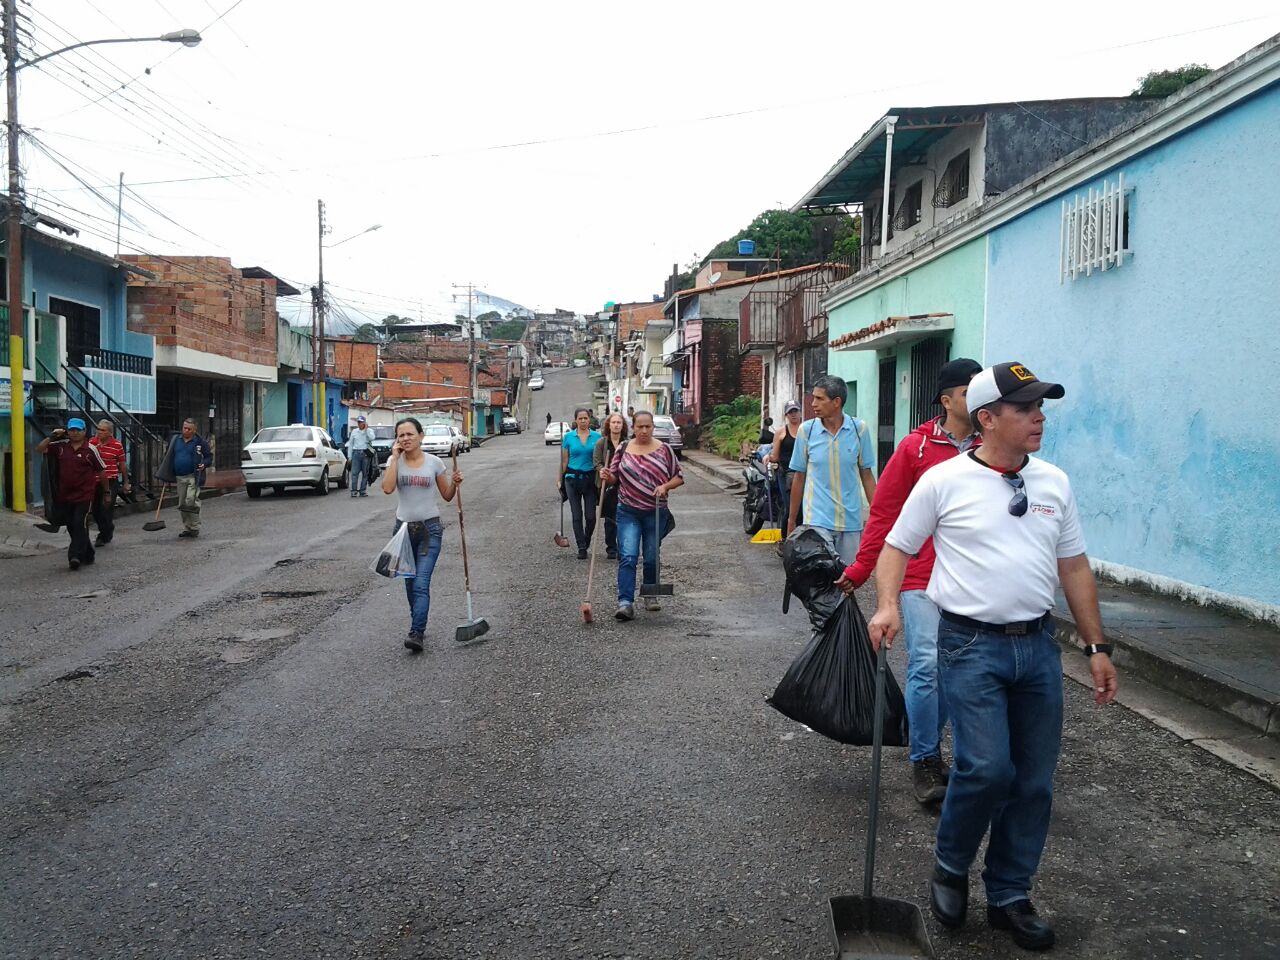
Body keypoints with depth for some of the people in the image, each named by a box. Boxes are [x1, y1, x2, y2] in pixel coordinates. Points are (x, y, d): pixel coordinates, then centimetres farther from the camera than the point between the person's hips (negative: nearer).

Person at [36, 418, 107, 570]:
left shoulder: (91, 449, -4)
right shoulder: (61, 446, 6)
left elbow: (102, 471, 2)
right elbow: (39, 449, 10)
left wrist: (106, 491, 6)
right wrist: (51, 437, -2)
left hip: (84, 495, -5)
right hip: (65, 495, 5)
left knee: (80, 525, -13)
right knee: (71, 527, 11)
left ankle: (75, 556, -16)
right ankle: (87, 554, 24)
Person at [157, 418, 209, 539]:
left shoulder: (200, 441, -2)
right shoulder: (175, 440, 9)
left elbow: (208, 456, 5)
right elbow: (167, 457, 15)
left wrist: (204, 464, -17)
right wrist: (165, 476, 11)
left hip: (193, 477, -5)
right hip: (179, 477, 5)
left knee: (191, 502, -14)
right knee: (182, 505, 9)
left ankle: (194, 528, -5)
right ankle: (187, 528, 19)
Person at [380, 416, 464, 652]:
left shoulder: (434, 462, -1)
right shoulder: (394, 461, 1)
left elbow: (447, 495, 8)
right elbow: (387, 488, -18)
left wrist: (454, 483, -13)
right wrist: (395, 457, -13)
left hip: (430, 528, -3)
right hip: (404, 527, 3)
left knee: (421, 583, -12)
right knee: (410, 582, 13)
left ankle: (416, 633, -16)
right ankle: (419, 625, 31)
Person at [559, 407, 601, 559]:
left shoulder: (597, 436, 1)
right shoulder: (568, 437, 1)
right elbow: (564, 460, 7)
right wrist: (560, 479, 8)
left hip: (590, 479, 0)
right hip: (573, 478, 0)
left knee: (591, 516, -1)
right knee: (577, 515, 2)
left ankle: (586, 543, 22)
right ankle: (581, 547, 10)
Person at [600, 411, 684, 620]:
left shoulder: (664, 450, 2)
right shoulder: (623, 449, 4)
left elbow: (679, 477, 5)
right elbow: (614, 478, 11)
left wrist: (665, 486, -13)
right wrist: (606, 476, -12)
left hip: (655, 513, 1)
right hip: (628, 511, -1)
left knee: (652, 558, 11)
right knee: (627, 556, -13)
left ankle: (650, 596, 30)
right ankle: (625, 603, -17)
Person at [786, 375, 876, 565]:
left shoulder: (859, 429, -3)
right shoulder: (806, 430, -3)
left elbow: (867, 474, 5)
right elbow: (799, 477, 5)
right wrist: (791, 520, 9)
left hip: (851, 520, 1)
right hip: (817, 519, -1)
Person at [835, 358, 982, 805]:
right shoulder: (916, 447, -4)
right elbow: (884, 513, -1)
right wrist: (859, 571, -2)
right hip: (921, 578, -3)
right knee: (927, 665, -8)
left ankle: (930, 748, 30)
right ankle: (924, 763, 8)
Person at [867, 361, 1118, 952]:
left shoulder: (1054, 483, 9)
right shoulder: (944, 480, -5)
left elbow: (1074, 567, 14)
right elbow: (896, 546, 2)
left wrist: (1096, 646, 12)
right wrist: (887, 605, -15)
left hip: (1038, 643, 5)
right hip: (972, 644, -5)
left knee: (1035, 781, 9)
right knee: (986, 767, -15)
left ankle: (1009, 897, 27)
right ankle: (950, 869, 15)